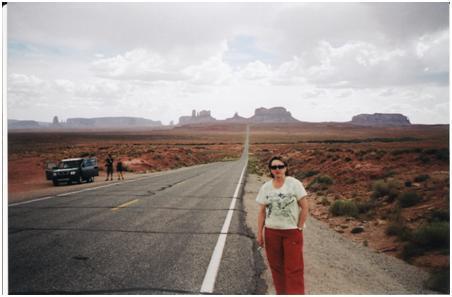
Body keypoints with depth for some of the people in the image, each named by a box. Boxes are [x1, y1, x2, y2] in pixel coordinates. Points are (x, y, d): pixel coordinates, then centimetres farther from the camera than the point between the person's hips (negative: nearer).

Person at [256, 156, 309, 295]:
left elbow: (305, 207, -5)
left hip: (292, 231, -3)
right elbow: (262, 212, 5)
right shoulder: (265, 187, 3)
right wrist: (259, 233, 2)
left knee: (293, 269, -1)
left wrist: (299, 228, -8)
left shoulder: (294, 184, -6)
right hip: (271, 231, 3)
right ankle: (281, 293, 25)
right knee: (276, 266, 10)